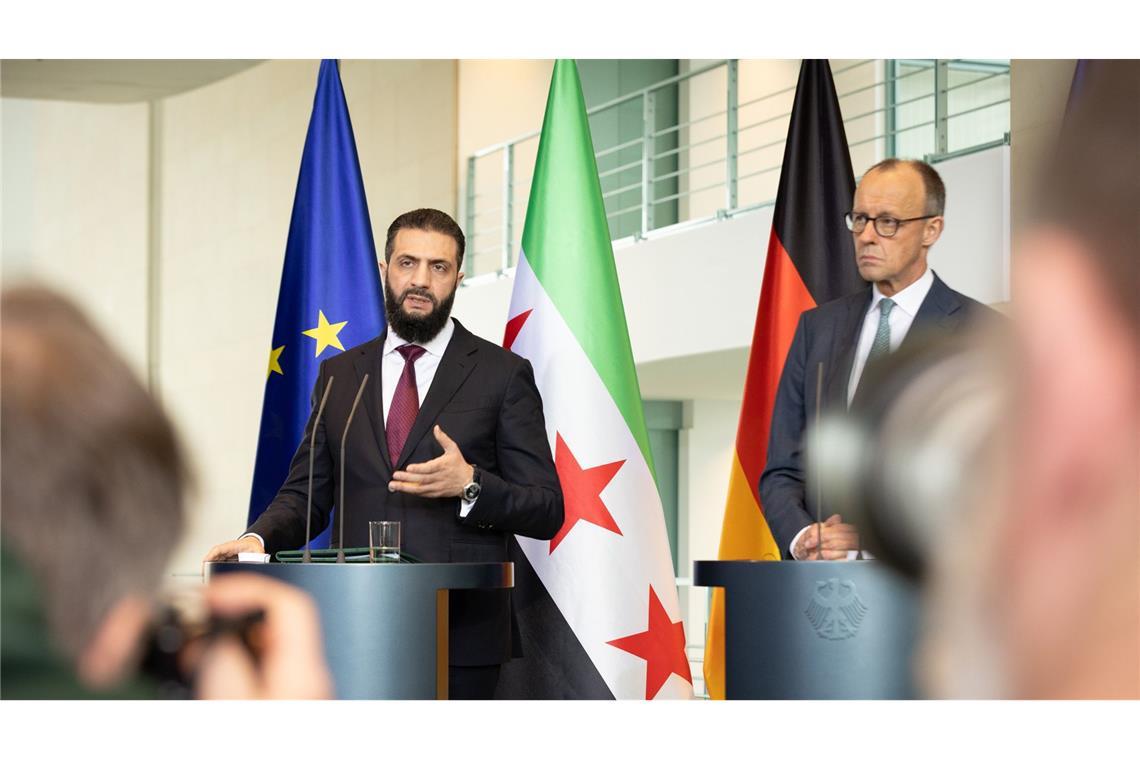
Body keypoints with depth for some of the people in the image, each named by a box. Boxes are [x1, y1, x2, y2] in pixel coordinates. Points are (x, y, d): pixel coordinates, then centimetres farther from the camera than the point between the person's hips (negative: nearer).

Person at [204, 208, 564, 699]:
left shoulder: (502, 374, 4)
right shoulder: (339, 374, 15)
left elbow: (546, 510, 1)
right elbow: (306, 493, 15)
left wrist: (470, 485, -17)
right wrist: (259, 538, -6)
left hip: (460, 635, -2)